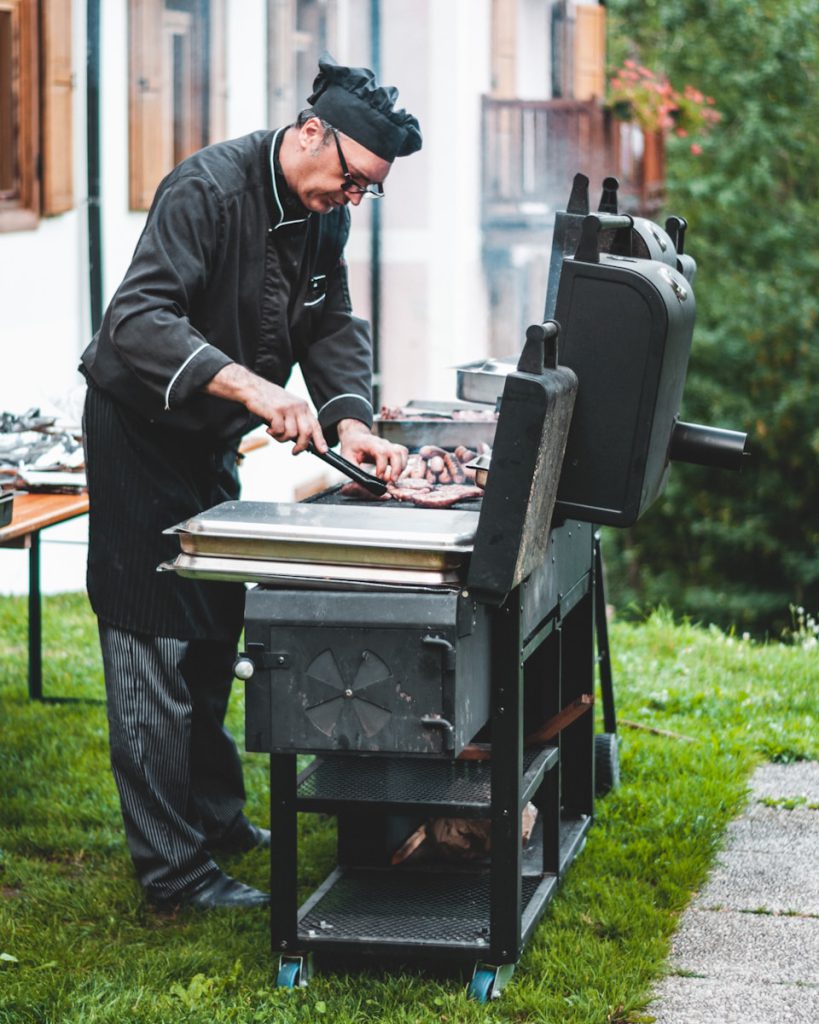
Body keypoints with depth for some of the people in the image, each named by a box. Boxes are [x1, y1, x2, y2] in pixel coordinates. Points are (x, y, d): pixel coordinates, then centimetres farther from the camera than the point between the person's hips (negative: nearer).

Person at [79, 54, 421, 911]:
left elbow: (333, 326, 3)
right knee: (155, 645, -8)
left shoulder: (323, 215, 0)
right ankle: (172, 869, -5)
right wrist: (251, 387, -47)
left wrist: (350, 420, -17)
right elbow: (137, 318, -37)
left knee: (213, 632, 17)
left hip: (210, 439, 9)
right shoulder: (208, 189, -27)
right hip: (140, 430, -9)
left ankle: (215, 817, 31)